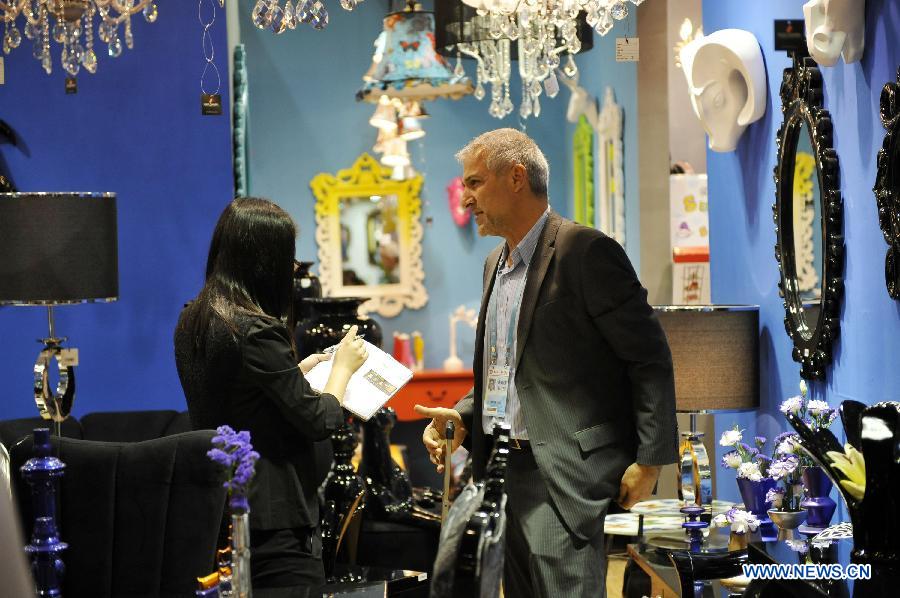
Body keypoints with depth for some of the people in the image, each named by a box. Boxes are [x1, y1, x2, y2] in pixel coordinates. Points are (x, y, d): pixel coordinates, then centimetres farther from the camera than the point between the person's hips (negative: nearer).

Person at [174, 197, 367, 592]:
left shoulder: (191, 323, 6)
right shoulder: (257, 332, -20)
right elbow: (319, 421, -14)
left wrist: (297, 371, 22)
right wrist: (343, 366, 3)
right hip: (275, 516, -9)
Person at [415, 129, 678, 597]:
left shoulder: (587, 252, -11)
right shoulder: (496, 263, 17)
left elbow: (650, 359, -12)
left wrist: (649, 460, -15)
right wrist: (463, 417, 7)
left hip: (565, 474, -9)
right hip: (503, 470, 9)